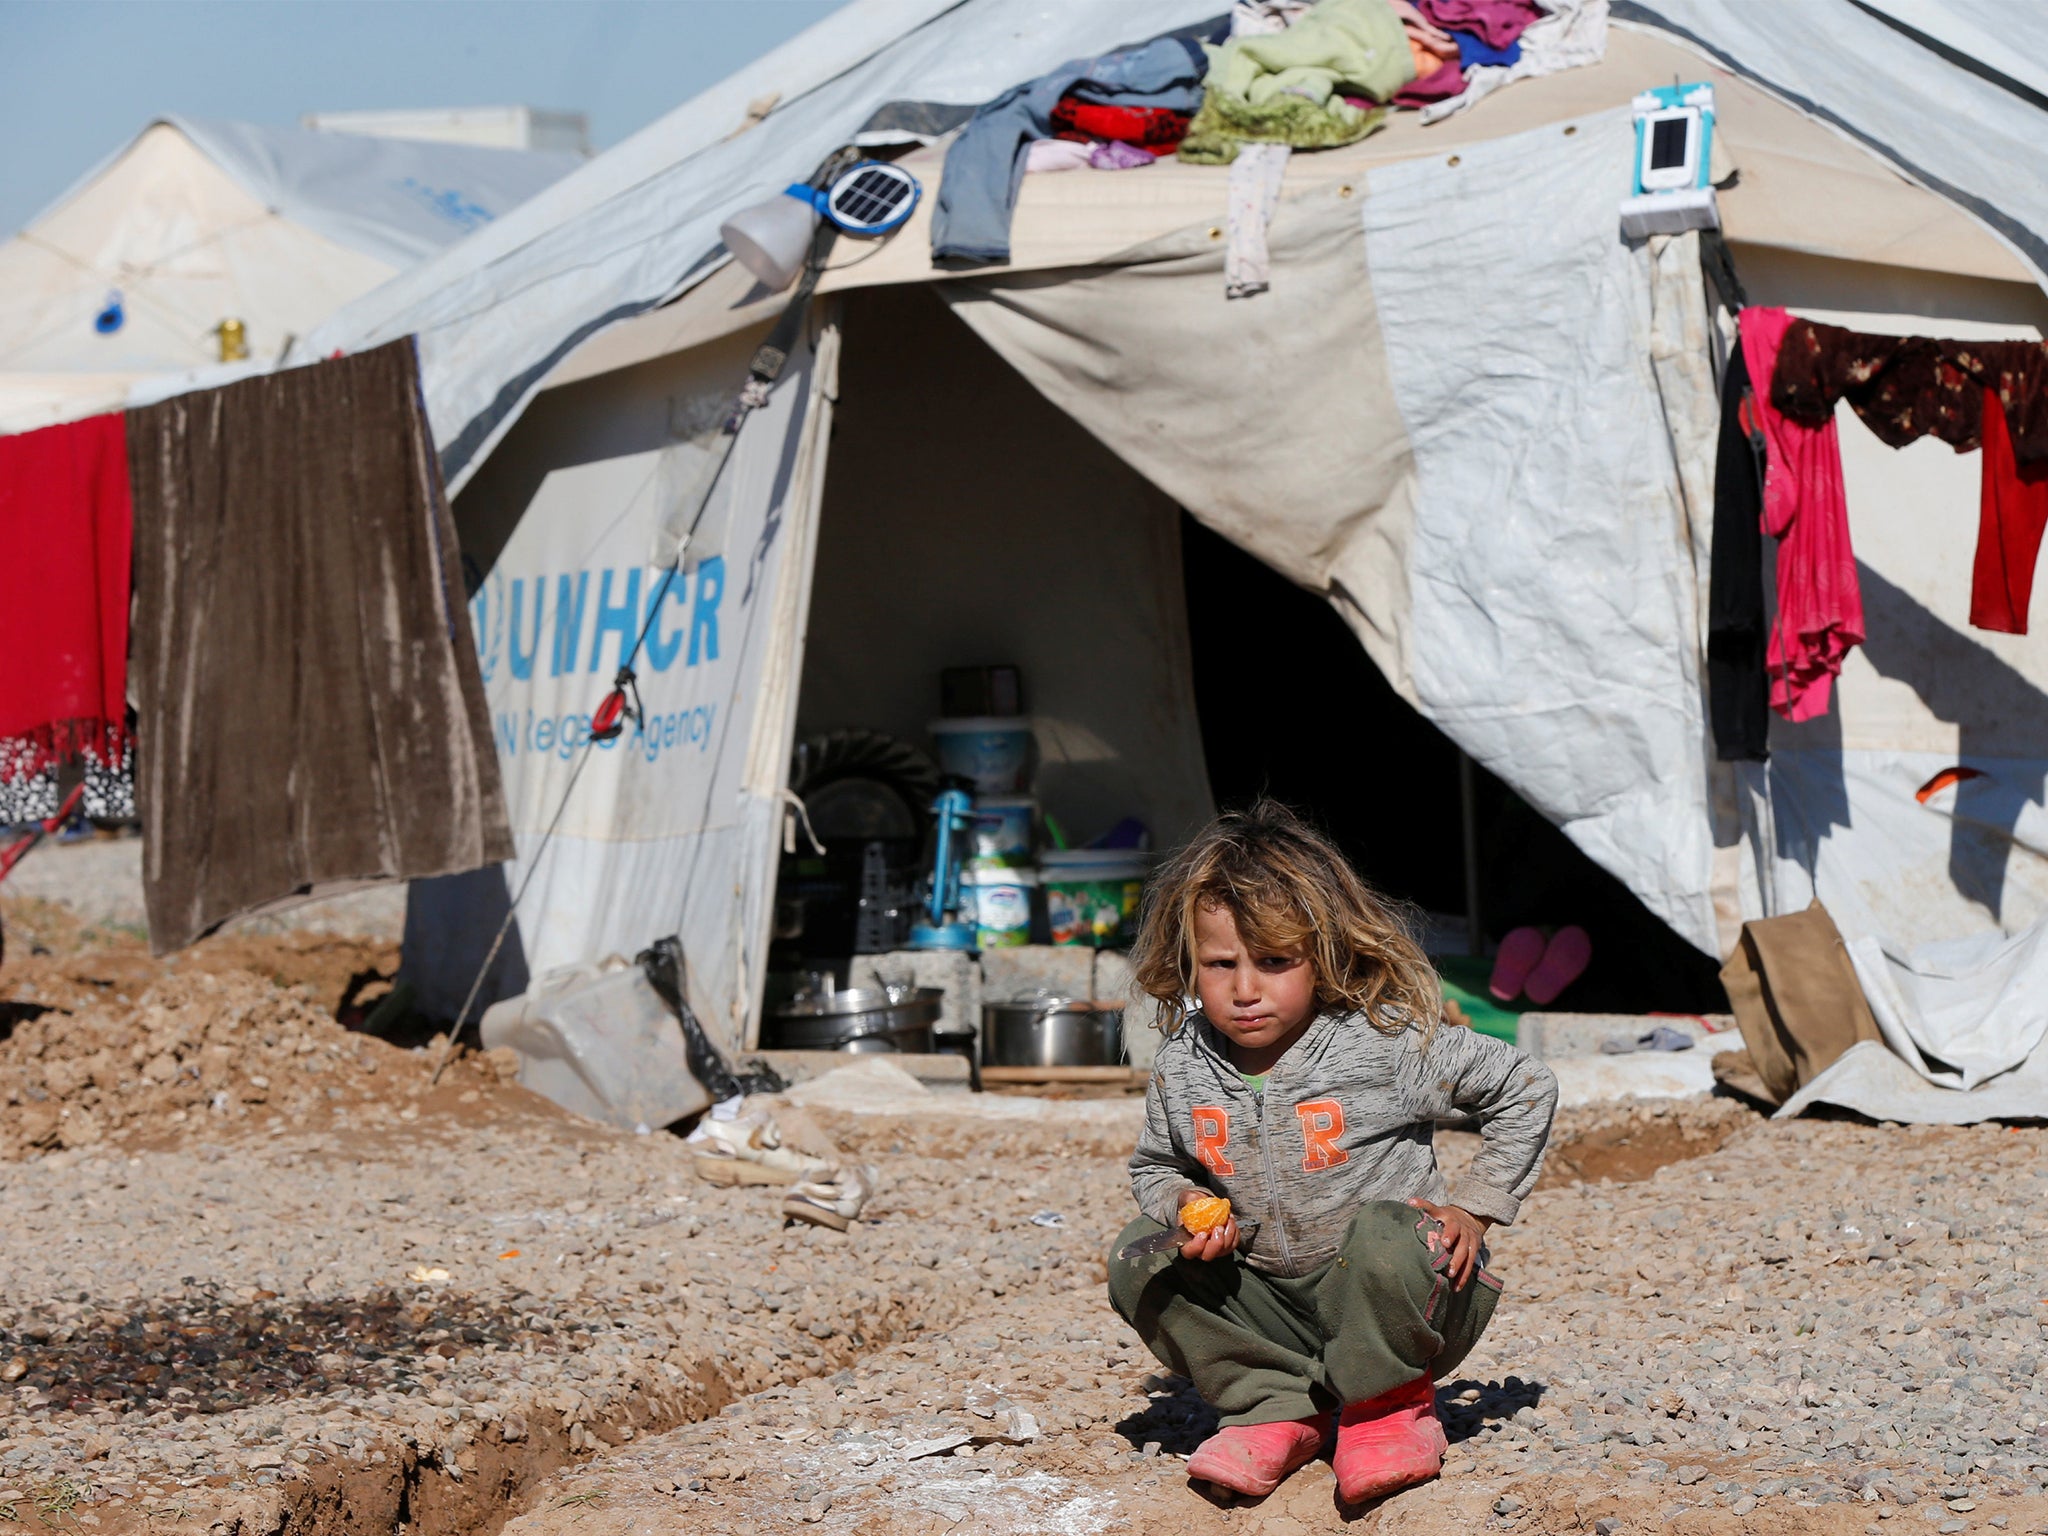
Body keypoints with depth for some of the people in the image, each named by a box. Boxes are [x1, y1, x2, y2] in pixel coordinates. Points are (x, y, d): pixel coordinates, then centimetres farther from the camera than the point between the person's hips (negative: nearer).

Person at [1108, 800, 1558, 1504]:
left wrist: (1474, 1207, -10)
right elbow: (1156, 1166, 14)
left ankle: (1387, 1408, -9)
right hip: (1273, 1307, 5)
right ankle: (1278, 1407, -7)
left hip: (1393, 1307, -5)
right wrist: (1185, 1205, -10)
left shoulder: (1387, 1043, -18)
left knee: (1383, 1231, -37)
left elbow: (1526, 1087, -7)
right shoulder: (1181, 1069, -6)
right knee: (1136, 1259, -11)